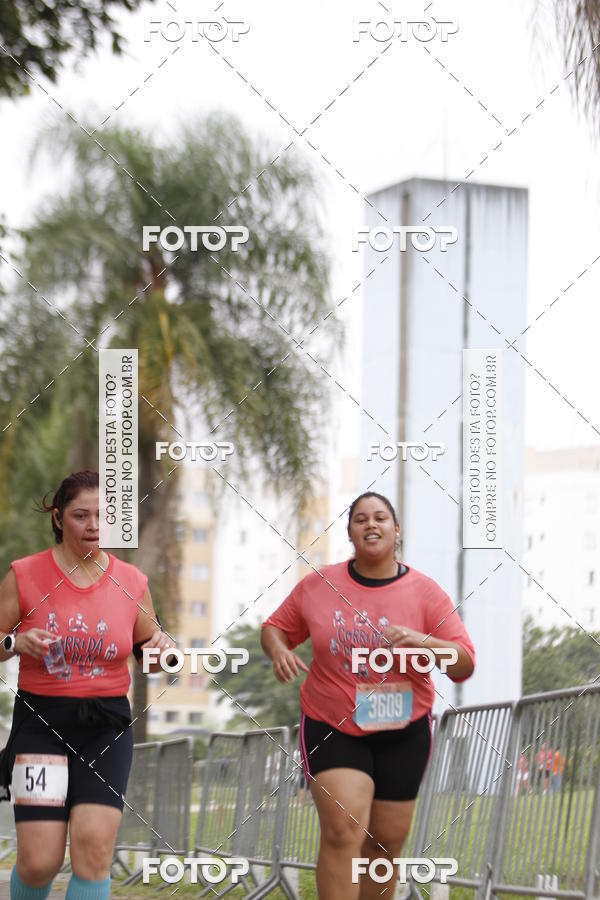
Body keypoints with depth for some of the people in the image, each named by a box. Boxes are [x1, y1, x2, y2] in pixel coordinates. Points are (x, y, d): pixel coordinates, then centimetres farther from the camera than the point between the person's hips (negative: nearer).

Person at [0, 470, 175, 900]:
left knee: (94, 849, -10)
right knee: (40, 860, -7)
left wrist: (163, 649, -8)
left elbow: (149, 655, 15)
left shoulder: (132, 582, 5)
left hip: (107, 727, 2)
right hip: (41, 723, -2)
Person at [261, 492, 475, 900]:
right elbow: (274, 628, 9)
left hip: (402, 732, 2)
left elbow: (465, 664, -8)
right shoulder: (317, 586, -3)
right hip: (331, 728, -2)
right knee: (343, 830, -18)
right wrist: (279, 651, -14)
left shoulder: (426, 592, -6)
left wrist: (421, 641, -27)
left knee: (387, 841, 9)